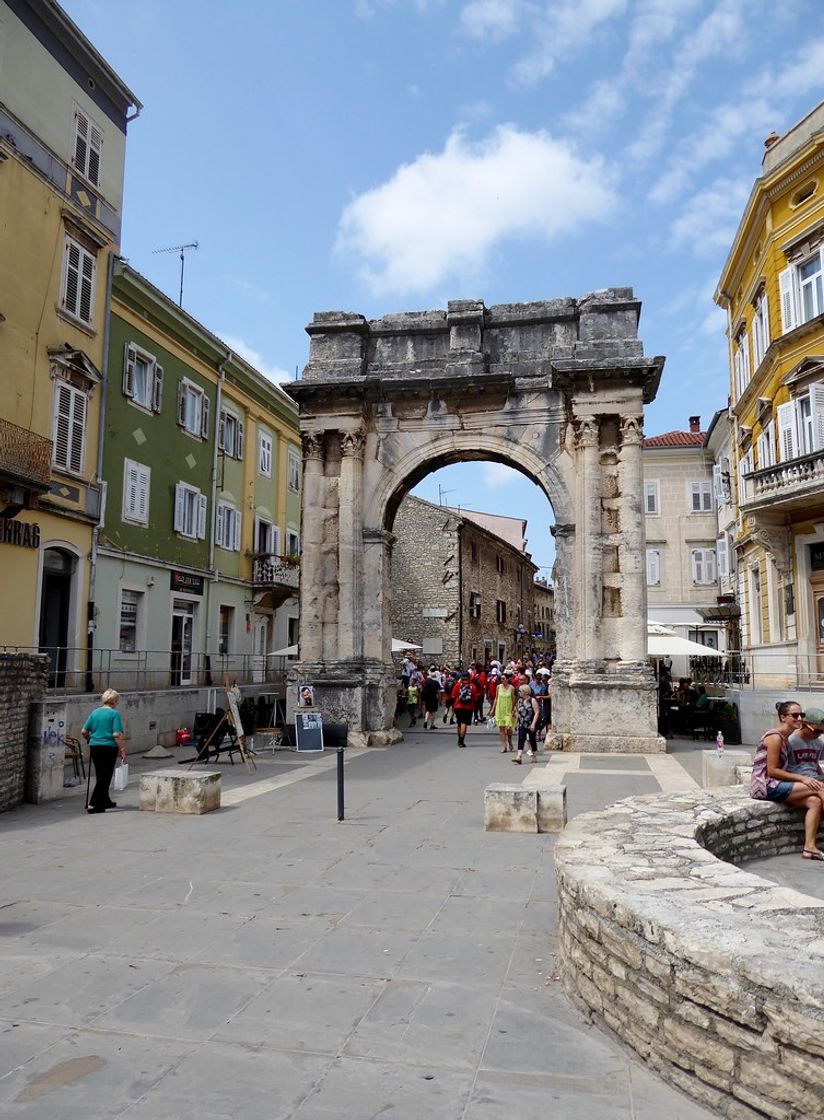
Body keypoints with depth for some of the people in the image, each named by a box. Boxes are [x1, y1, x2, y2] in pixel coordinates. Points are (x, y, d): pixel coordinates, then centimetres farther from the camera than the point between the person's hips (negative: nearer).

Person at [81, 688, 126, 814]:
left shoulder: (95, 712, 8)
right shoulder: (114, 714, -9)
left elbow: (84, 732, 7)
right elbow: (117, 735, -17)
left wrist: (90, 740, 26)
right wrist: (122, 751, -13)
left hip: (94, 747, 7)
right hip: (109, 747, -6)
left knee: (101, 776, 18)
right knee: (105, 777, 1)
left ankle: (105, 801, 31)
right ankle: (93, 805, -4)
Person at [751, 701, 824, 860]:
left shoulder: (785, 738, 17)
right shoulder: (775, 737, -12)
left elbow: (781, 769, 15)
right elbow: (771, 771, -16)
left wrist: (802, 778, 1)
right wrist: (802, 778, -14)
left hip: (774, 786, 9)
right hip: (766, 786, -9)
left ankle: (809, 847, -12)